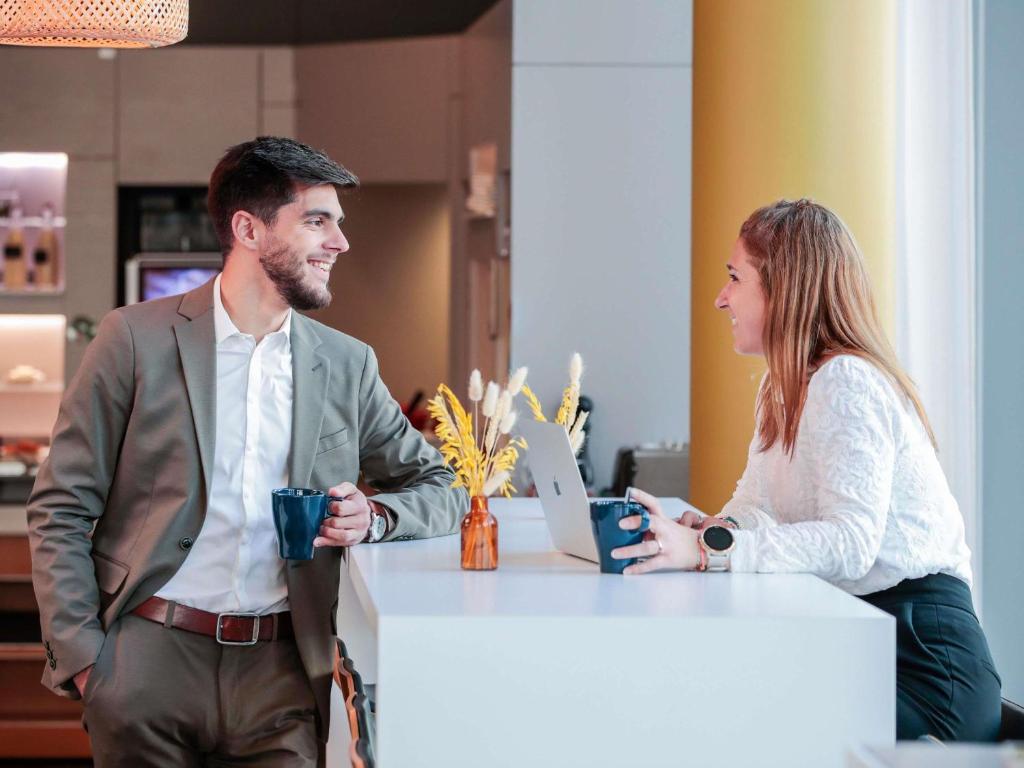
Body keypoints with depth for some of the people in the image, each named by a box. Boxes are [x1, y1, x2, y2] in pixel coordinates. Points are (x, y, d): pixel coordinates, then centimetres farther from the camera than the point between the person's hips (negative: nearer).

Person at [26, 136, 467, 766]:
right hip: (149, 659, -2)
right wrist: (80, 655, -8)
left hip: (279, 668, 2)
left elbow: (442, 489, 17)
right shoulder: (138, 339, 0)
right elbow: (61, 510, 1)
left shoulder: (348, 366, 9)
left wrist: (373, 517, -4)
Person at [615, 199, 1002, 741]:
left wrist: (707, 549, -33)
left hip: (921, 659, -8)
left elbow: (850, 543, -27)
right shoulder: (782, 387, 19)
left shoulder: (847, 384, -14)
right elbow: (752, 512, 12)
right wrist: (691, 531, -10)